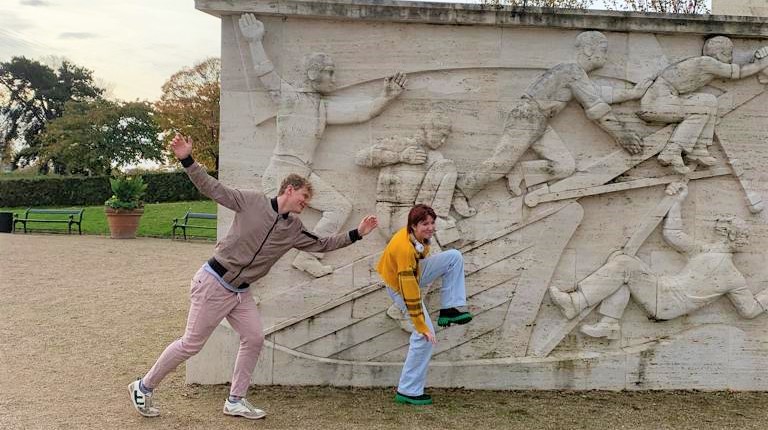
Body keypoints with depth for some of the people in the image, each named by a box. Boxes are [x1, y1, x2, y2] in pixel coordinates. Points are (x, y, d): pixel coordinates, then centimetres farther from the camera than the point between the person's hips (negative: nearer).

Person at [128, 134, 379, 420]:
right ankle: (144, 387, 16)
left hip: (241, 292, 7)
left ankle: (235, 401, 16)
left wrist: (357, 234, 8)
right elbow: (213, 189, -12)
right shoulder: (252, 201, -10)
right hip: (213, 283, -7)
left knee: (254, 339, 2)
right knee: (191, 344, -2)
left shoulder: (295, 229, 7)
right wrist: (187, 160, -23)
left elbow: (322, 245, 14)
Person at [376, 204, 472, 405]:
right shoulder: (404, 248, -37)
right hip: (398, 286, -8)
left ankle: (449, 309, -3)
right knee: (425, 336, -13)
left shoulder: (421, 235, -13)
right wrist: (421, 326, -31)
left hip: (415, 272, 8)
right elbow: (409, 291, -35)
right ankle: (408, 392, -2)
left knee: (454, 257, -5)